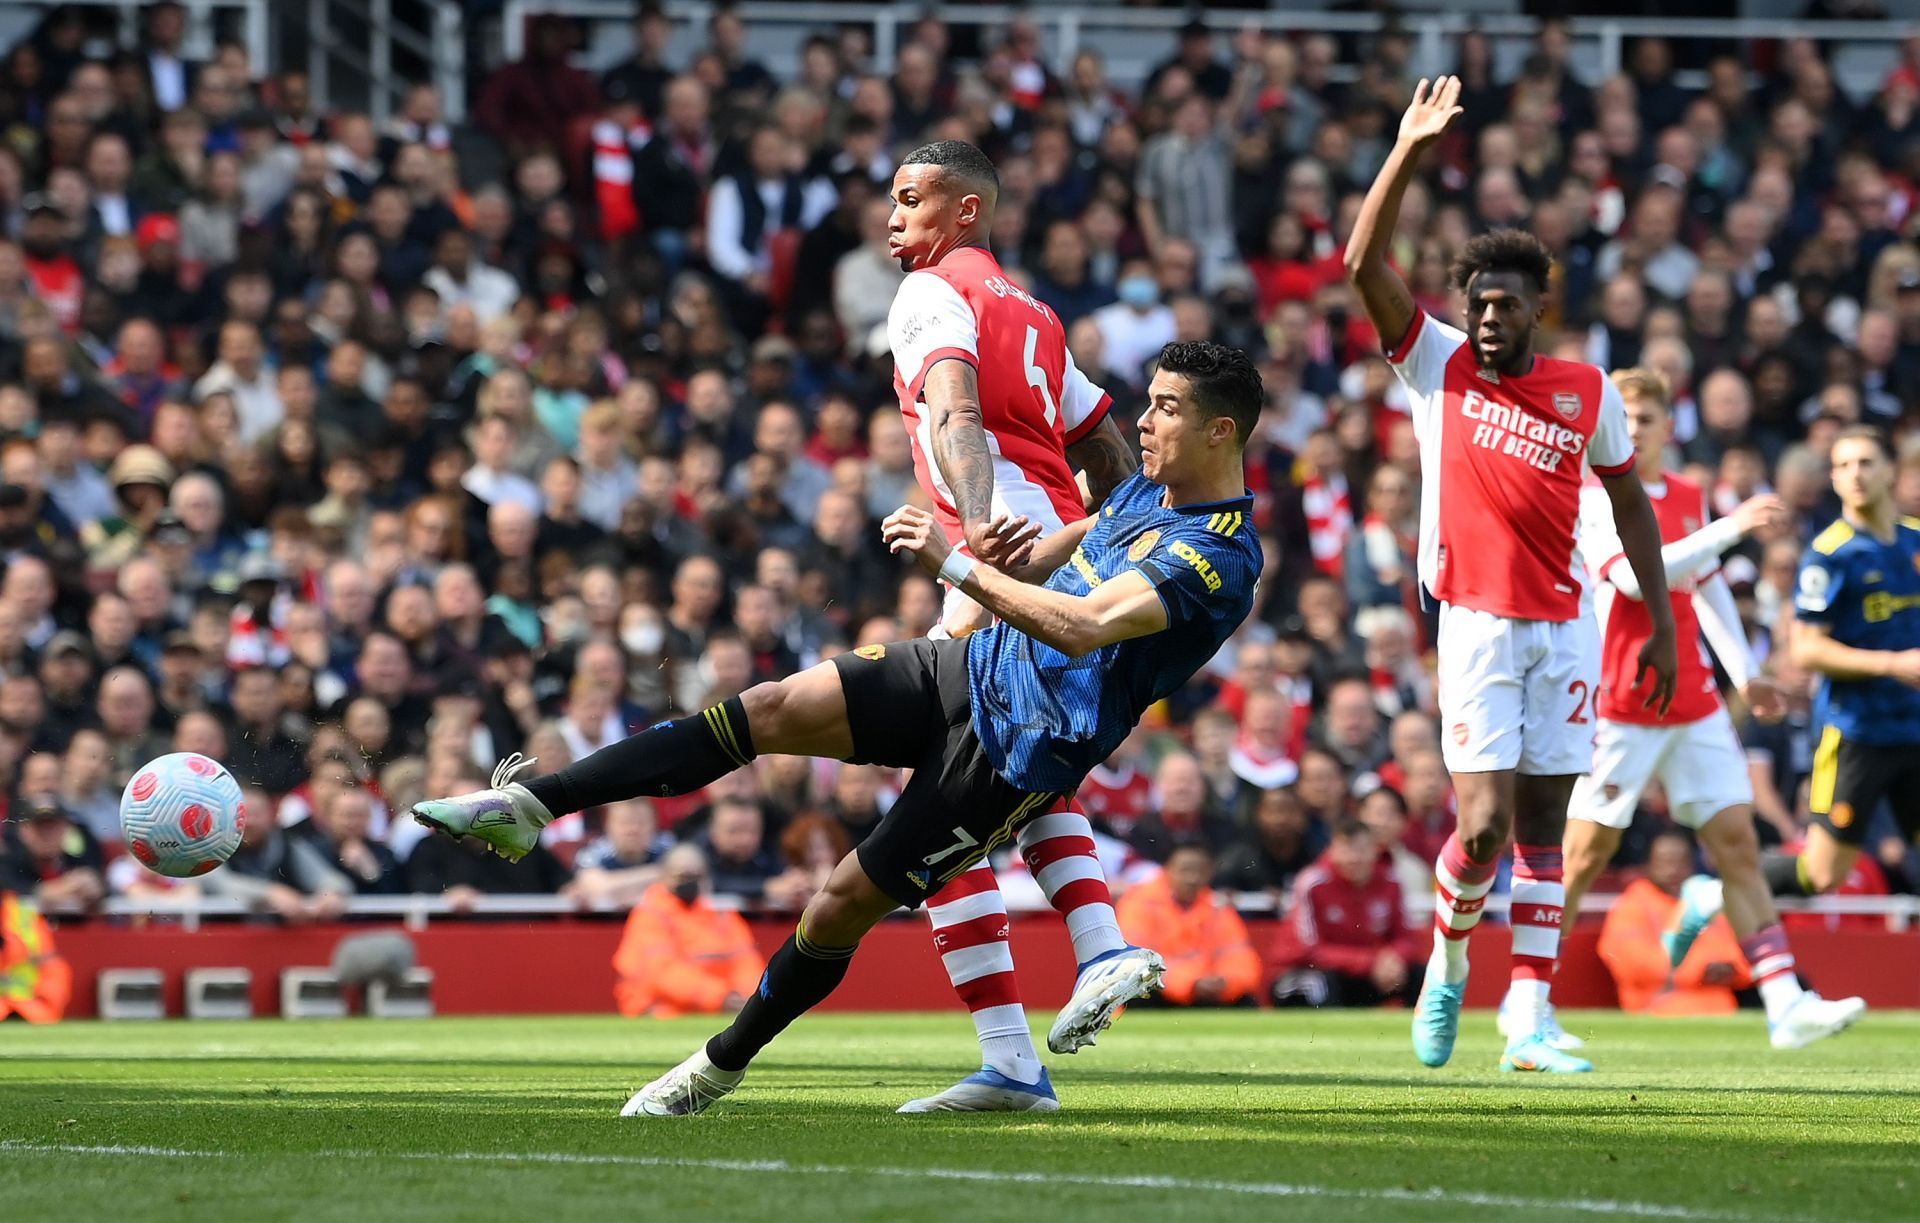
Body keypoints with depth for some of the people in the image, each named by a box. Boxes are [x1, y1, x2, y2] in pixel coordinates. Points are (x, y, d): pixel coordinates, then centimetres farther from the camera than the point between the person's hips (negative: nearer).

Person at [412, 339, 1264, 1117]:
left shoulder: (1221, 559, -21)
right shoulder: (1146, 489, 9)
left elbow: (1082, 627, -34)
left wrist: (953, 563, -31)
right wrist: (1006, 557, 1)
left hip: (1017, 755, -7)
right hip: (973, 669, 7)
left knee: (843, 905, -5)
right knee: (776, 708, -13)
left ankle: (724, 1062, 19)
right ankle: (531, 806, -17)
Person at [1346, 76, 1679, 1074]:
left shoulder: (1589, 392, 5)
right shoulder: (1437, 366, 0)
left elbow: (1630, 504, 15)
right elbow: (1364, 265, -9)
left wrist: (1662, 624, 11)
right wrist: (1408, 151, -16)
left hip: (1564, 629, 2)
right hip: (1477, 625, -2)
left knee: (1542, 825, 3)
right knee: (1484, 823, -11)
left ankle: (1529, 1021, 4)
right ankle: (1447, 963, 17)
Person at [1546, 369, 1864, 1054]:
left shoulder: (1688, 498, 13)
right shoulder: (1593, 500, -9)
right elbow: (1635, 575, -24)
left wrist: (1745, 675, 21)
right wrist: (1731, 528, -25)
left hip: (1694, 705, 6)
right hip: (1617, 706, -6)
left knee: (1737, 843, -2)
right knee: (1585, 854, -2)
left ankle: (1785, 1004, -8)